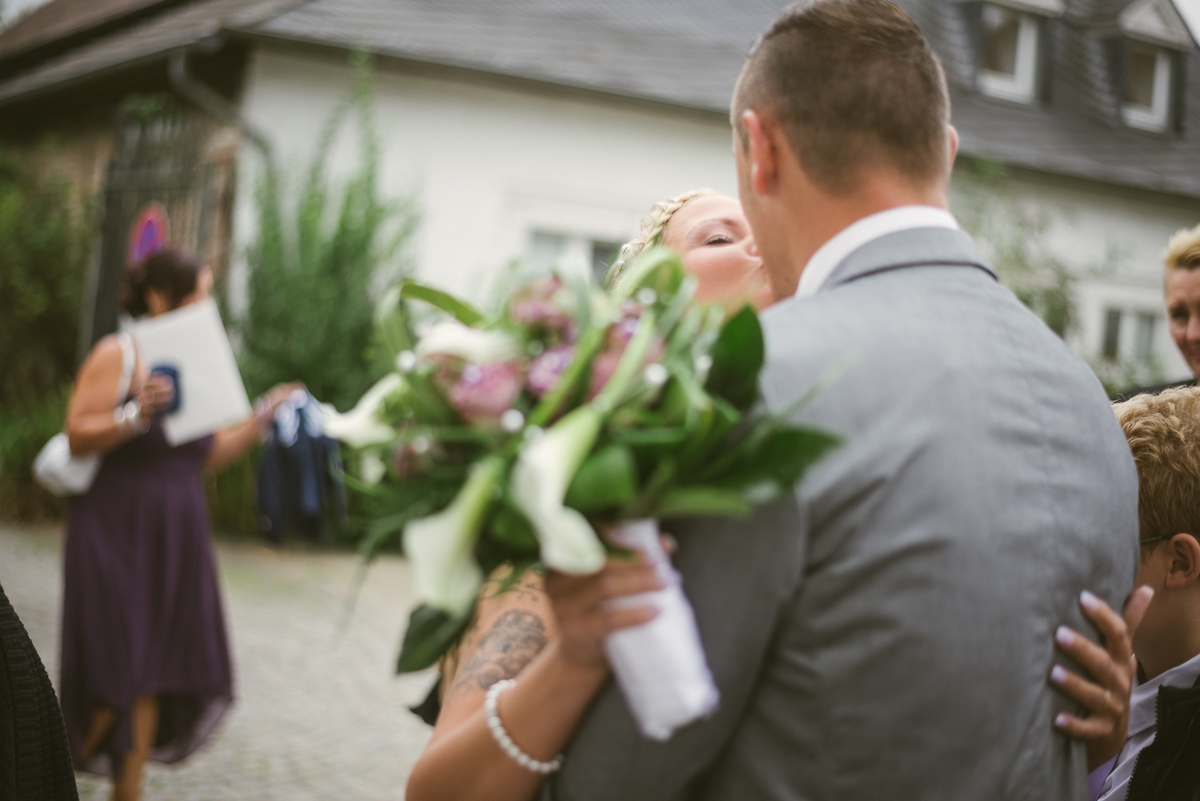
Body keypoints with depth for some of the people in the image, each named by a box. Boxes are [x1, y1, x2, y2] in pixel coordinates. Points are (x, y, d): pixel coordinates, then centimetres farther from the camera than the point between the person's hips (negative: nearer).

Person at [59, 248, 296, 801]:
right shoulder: (117, 354, -9)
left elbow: (208, 456, 14)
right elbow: (77, 435, -15)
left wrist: (261, 418, 6)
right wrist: (136, 414, -29)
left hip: (175, 537, 6)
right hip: (117, 532, -6)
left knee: (154, 673, 5)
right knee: (114, 669, -5)